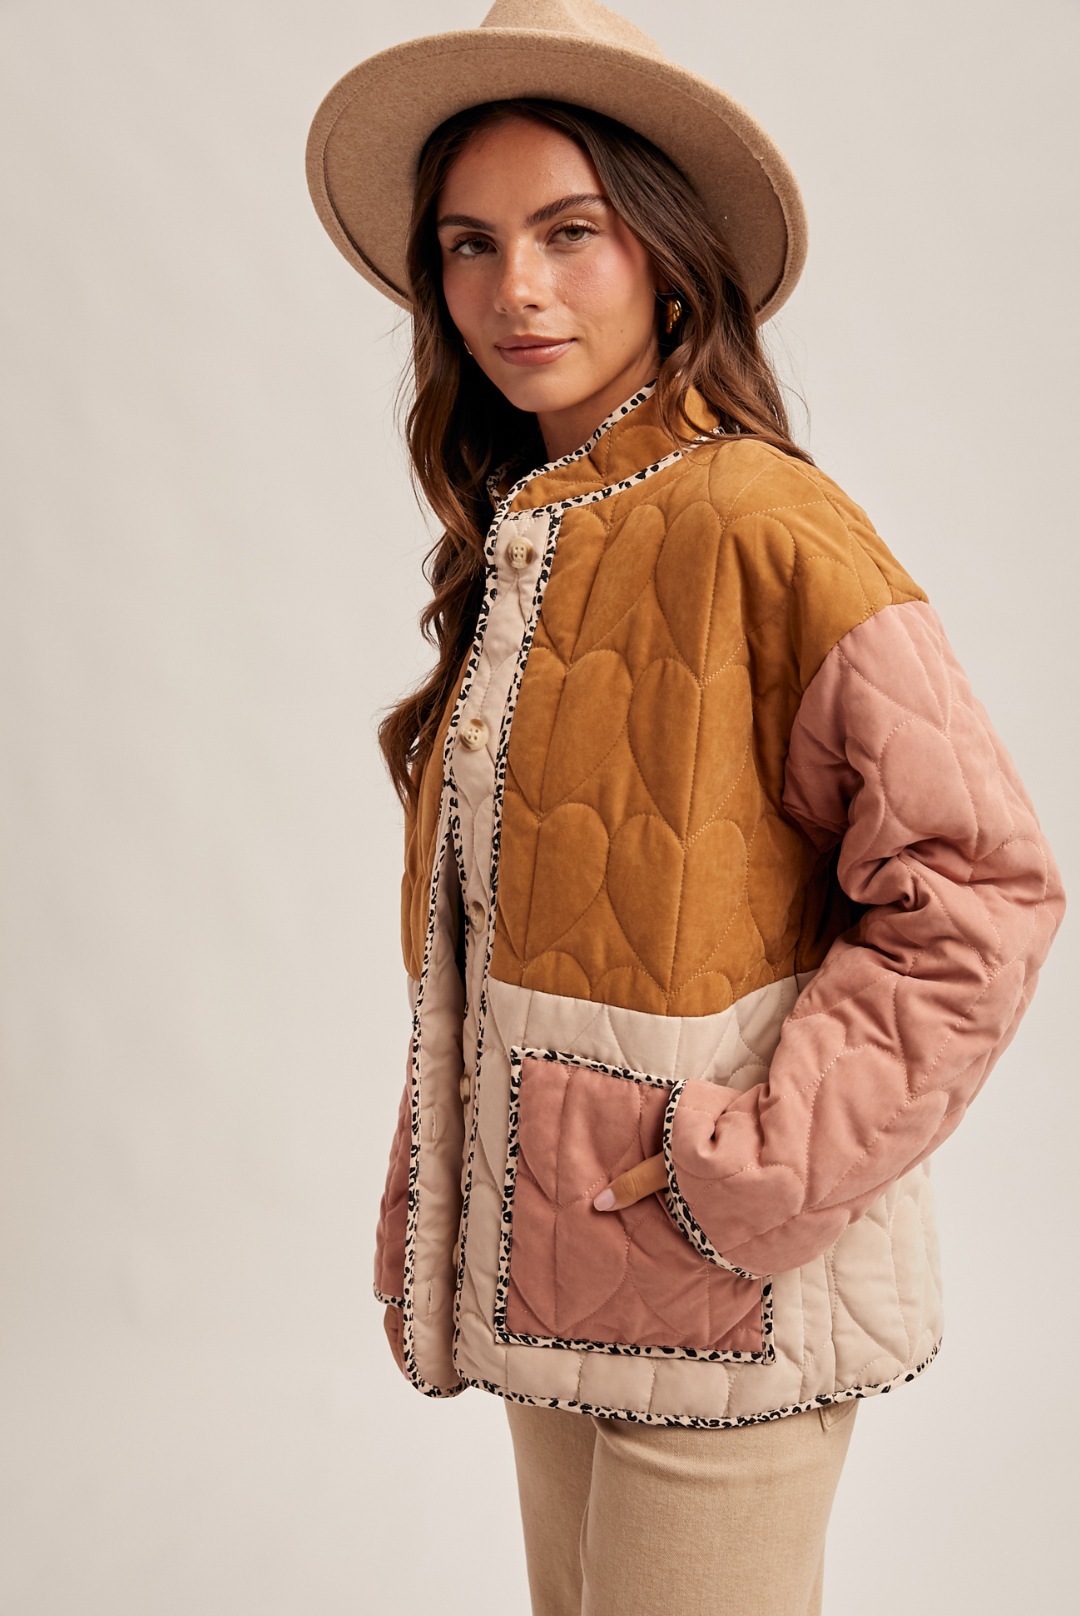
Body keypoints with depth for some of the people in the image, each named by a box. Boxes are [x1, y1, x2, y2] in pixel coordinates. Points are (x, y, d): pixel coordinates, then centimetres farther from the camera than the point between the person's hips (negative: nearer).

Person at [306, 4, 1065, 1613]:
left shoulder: (757, 523, -17)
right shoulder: (517, 534, 8)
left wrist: (757, 1170, -18)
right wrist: (445, 1209, 12)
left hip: (728, 1278, -7)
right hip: (547, 1249, 7)